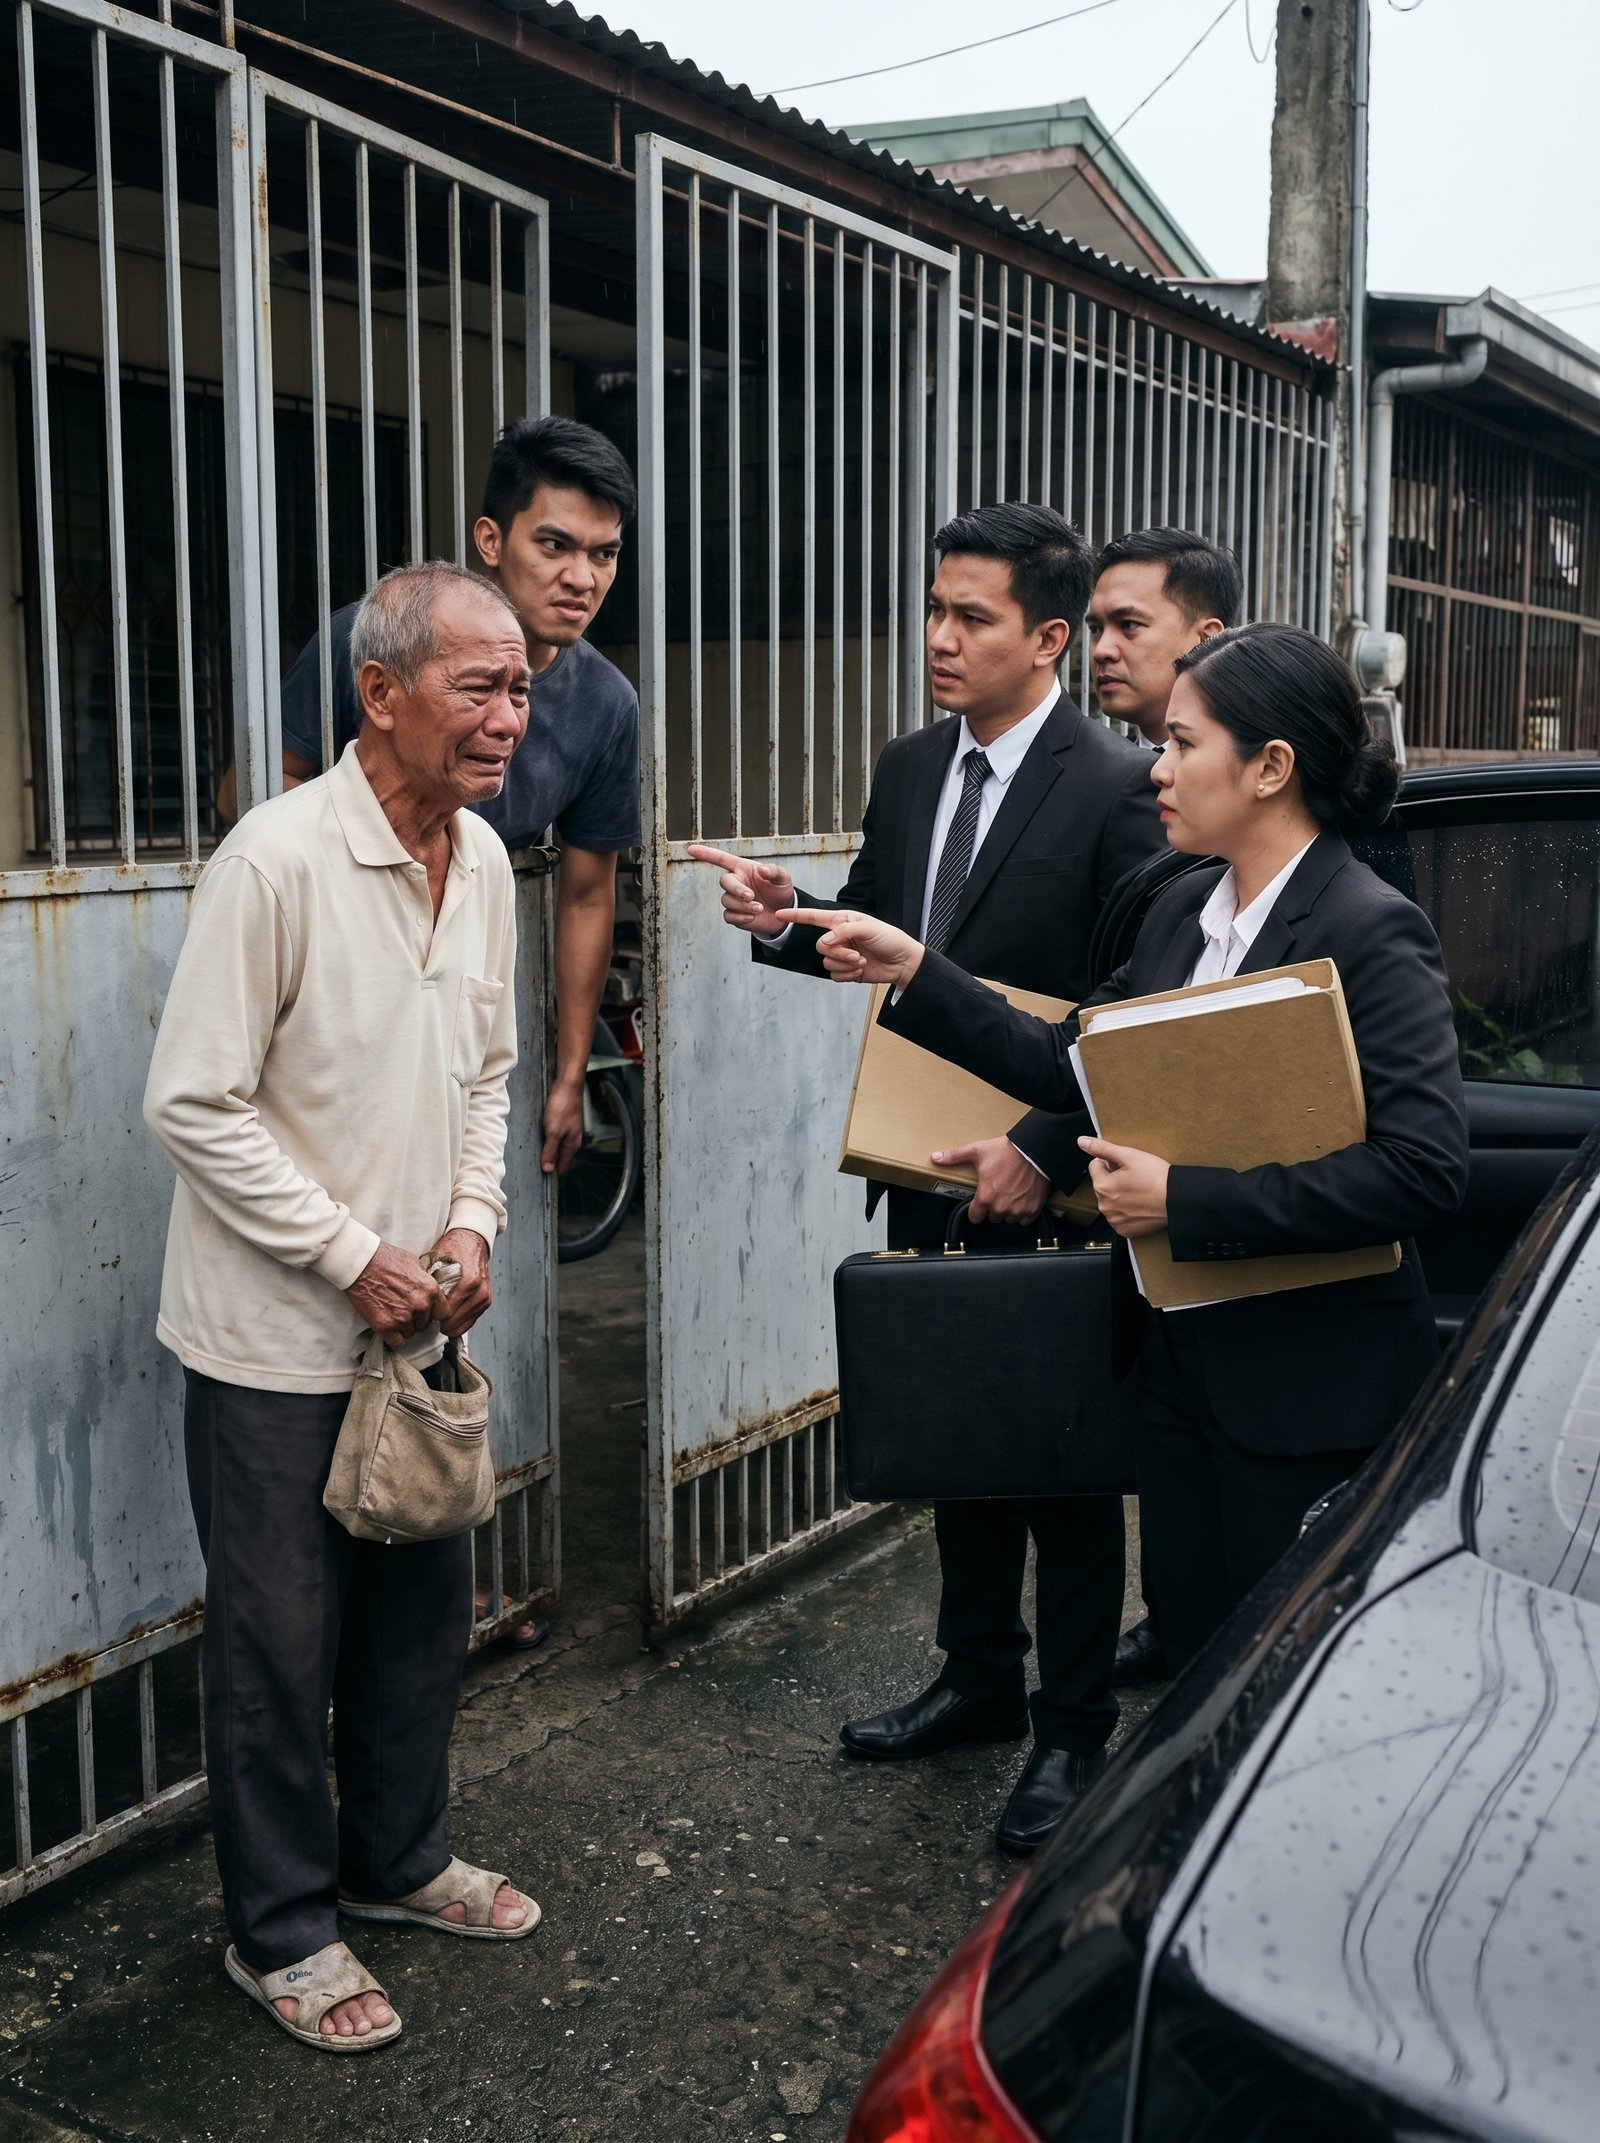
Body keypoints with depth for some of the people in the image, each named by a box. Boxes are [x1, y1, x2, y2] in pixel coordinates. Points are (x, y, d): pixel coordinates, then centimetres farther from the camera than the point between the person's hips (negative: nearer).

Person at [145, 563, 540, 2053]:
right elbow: (195, 1105, -18)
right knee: (280, 1640, 7)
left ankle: (397, 1859, 40)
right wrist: (354, 1257, -17)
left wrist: (470, 1225, -1)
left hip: (418, 1318, 7)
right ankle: (281, 1931, 26)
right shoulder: (276, 860, -20)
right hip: (277, 1334, -7)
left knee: (424, 1606, 18)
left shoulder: (483, 860, 3)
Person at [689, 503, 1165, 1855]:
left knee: (1065, 1465, 8)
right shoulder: (910, 771, 7)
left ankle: (1074, 1731, 25)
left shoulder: (1114, 792, -16)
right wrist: (787, 921, -5)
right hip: (932, 1179, 7)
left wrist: (1045, 1151, -26)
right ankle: (980, 1680, 39)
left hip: (1048, 1191, -7)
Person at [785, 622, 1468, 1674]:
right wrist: (913, 972, 4)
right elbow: (1075, 1065, 10)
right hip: (1181, 1353, 7)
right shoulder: (1183, 911, 6)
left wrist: (1183, 1198, -24)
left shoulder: (1372, 934, -18)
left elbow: (1424, 1171, -25)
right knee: (1192, 1642, 20)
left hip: (1308, 1386, -7)